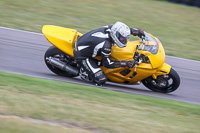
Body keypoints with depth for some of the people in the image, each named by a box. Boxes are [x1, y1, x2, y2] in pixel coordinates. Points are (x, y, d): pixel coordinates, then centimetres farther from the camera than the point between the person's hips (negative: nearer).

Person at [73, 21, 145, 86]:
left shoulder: (111, 28, -13)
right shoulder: (106, 45, -33)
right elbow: (107, 64, -22)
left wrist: (138, 31, 1)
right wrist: (126, 63, -26)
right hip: (82, 56, -9)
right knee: (101, 80, -18)